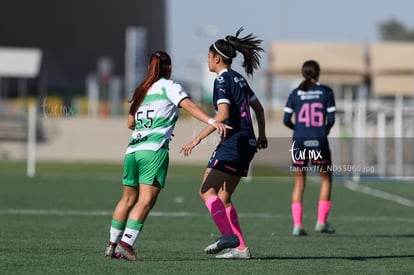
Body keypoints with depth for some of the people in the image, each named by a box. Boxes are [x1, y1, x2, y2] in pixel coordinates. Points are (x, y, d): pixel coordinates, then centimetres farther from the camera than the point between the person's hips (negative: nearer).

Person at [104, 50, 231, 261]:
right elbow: (189, 106, -13)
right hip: (154, 149, -7)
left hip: (132, 149, 7)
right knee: (146, 201, -10)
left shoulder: (141, 91, 22)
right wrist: (212, 122, -23)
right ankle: (126, 243, -22)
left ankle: (112, 245, 20)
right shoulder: (168, 86, 4)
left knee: (128, 199, 16)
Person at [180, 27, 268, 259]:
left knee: (207, 191, -13)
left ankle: (229, 235, -26)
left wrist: (198, 139, -23)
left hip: (233, 143, -9)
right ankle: (241, 248, 6)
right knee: (223, 198, 11)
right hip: (248, 143, 9)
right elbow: (258, 107, 26)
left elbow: (223, 114, -22)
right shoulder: (238, 78, 17)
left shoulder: (222, 80, -10)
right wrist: (262, 134, 39)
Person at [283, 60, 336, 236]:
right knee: (326, 179, 17)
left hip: (300, 142, 1)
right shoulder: (326, 92, -1)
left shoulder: (295, 94, 3)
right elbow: (331, 119, -2)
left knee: (299, 183, 9)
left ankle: (297, 225, -1)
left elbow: (286, 120, 1)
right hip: (319, 142, -1)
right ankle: (321, 222, 10)